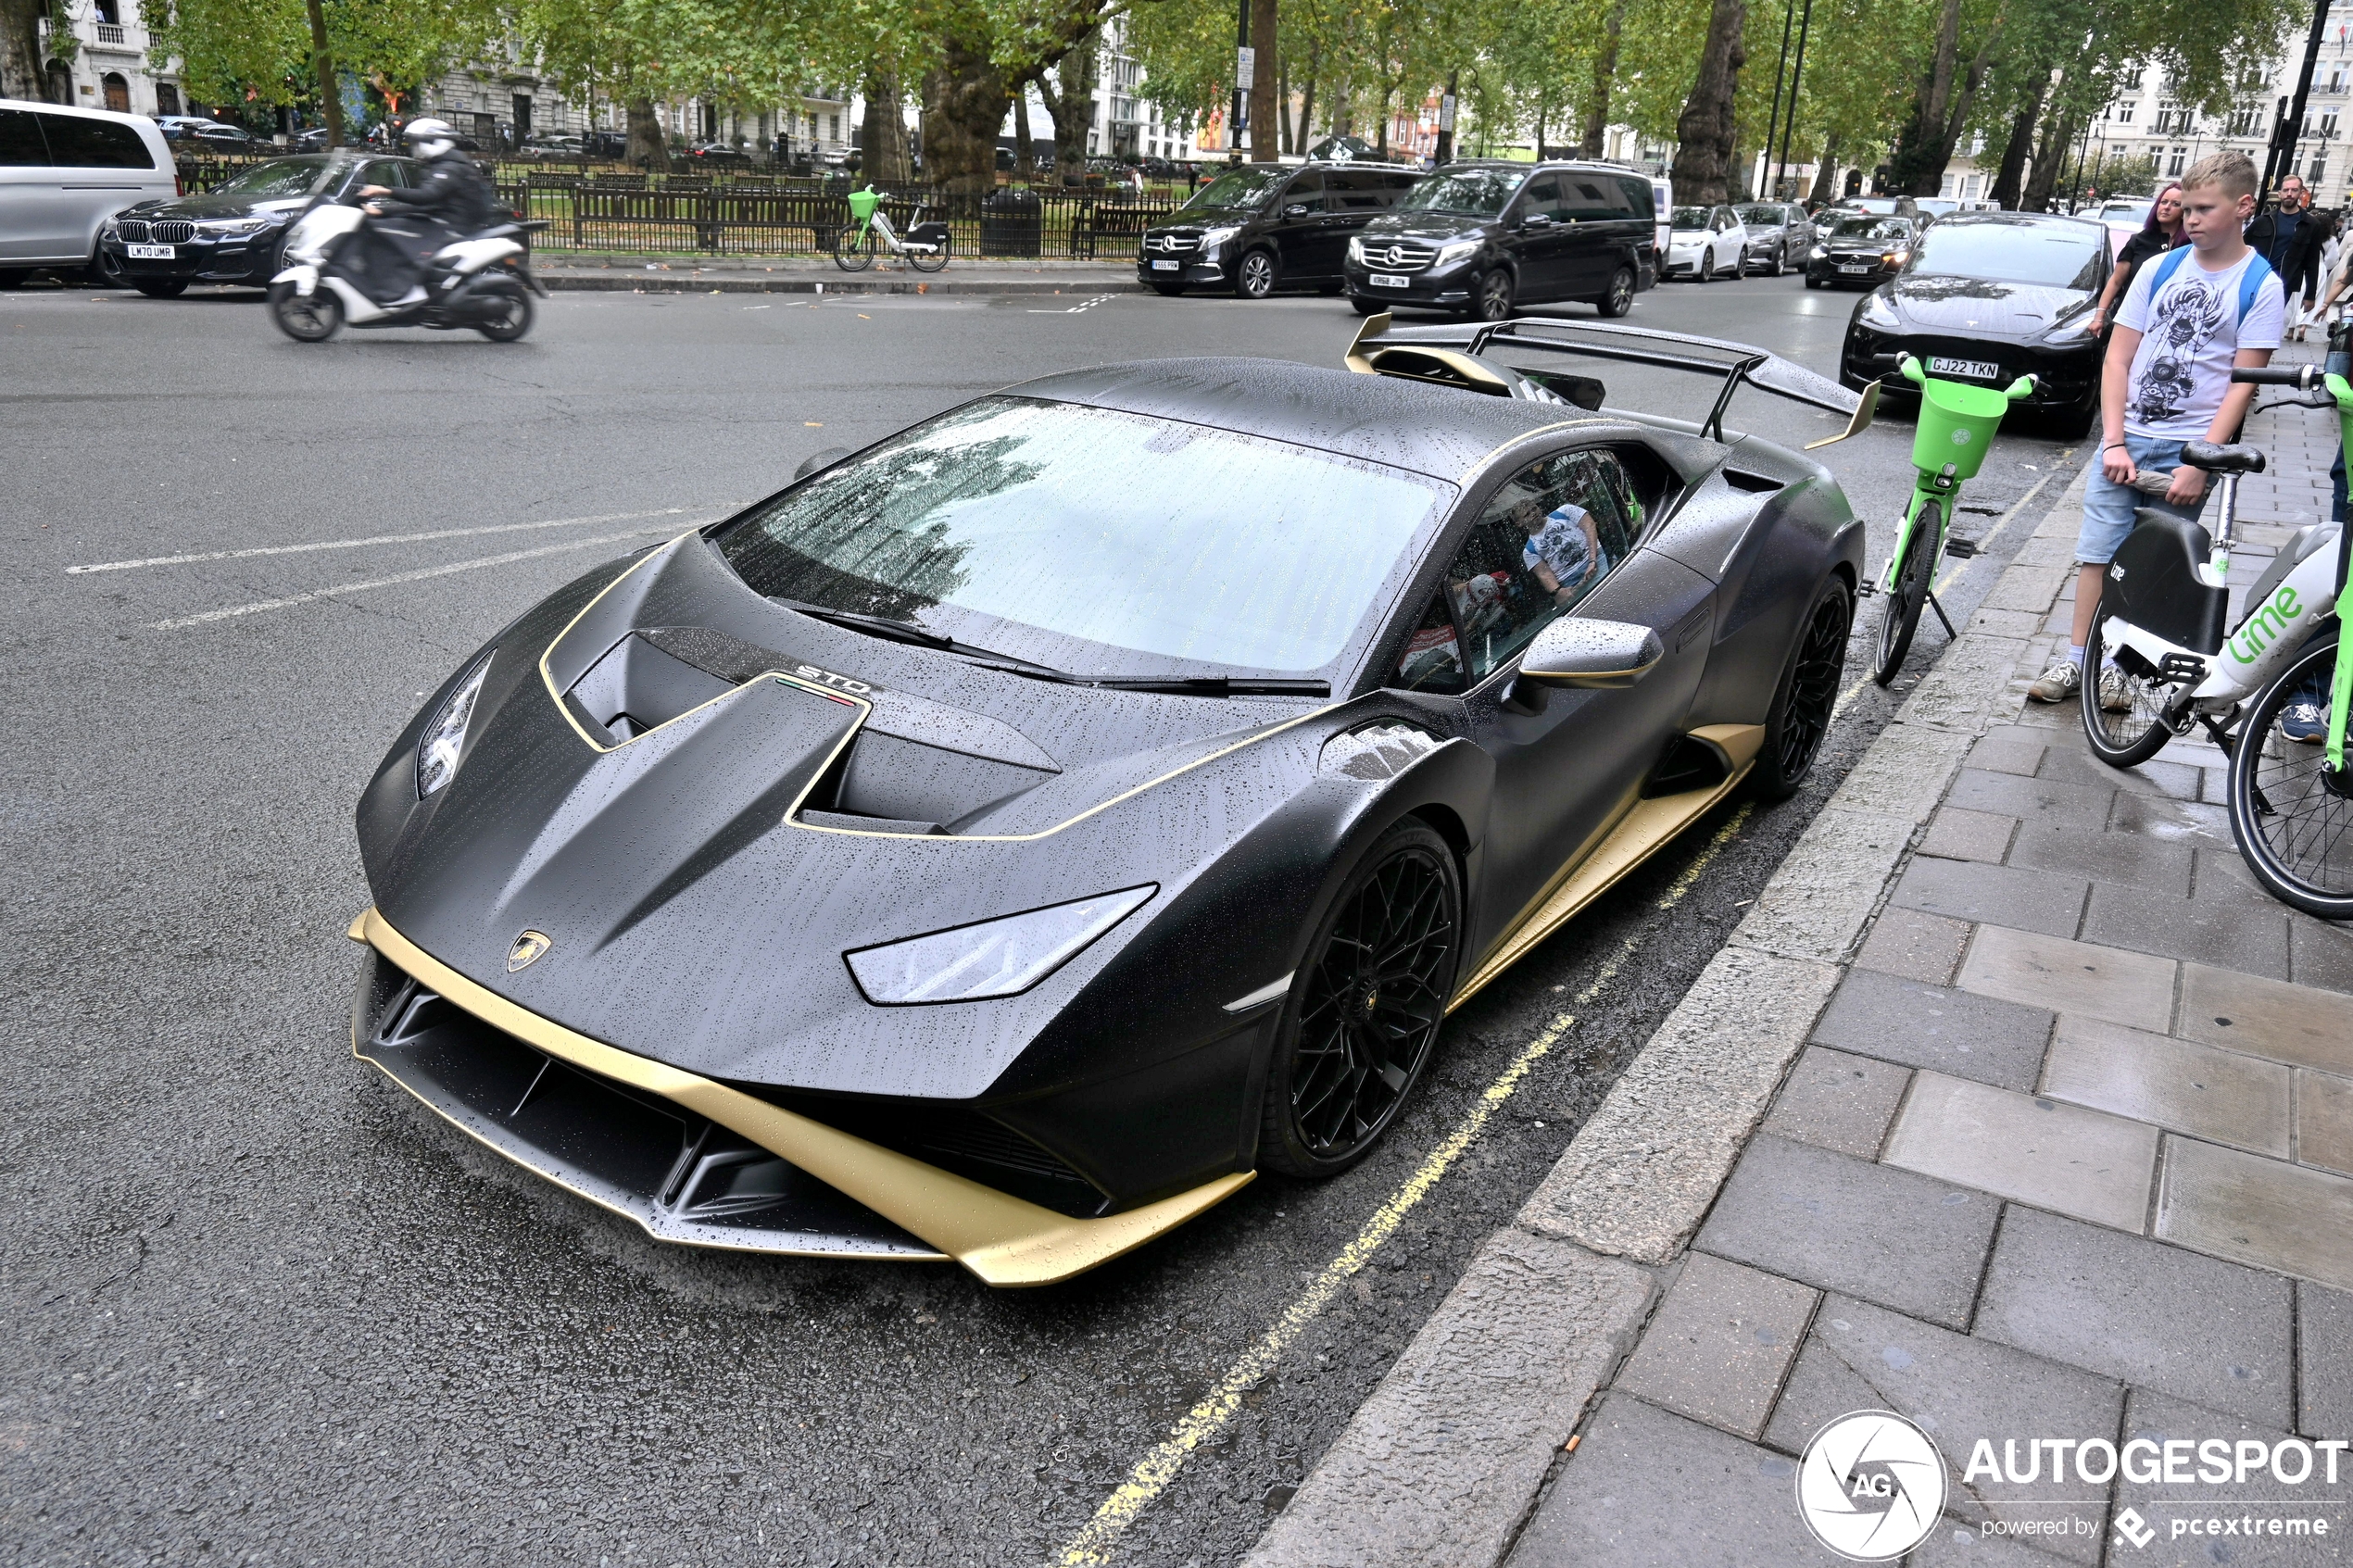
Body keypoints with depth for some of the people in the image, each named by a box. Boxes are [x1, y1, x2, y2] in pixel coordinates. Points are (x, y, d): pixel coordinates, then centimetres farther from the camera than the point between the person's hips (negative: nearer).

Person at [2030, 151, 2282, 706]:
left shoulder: (2261, 286, -2)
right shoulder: (2159, 270, 6)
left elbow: (2244, 384, -6)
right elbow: (2118, 358, 4)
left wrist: (2201, 463, -14)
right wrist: (2114, 443, -6)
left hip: (2190, 447, -2)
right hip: (2125, 437, 3)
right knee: (2098, 550, 1)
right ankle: (2076, 660, 7)